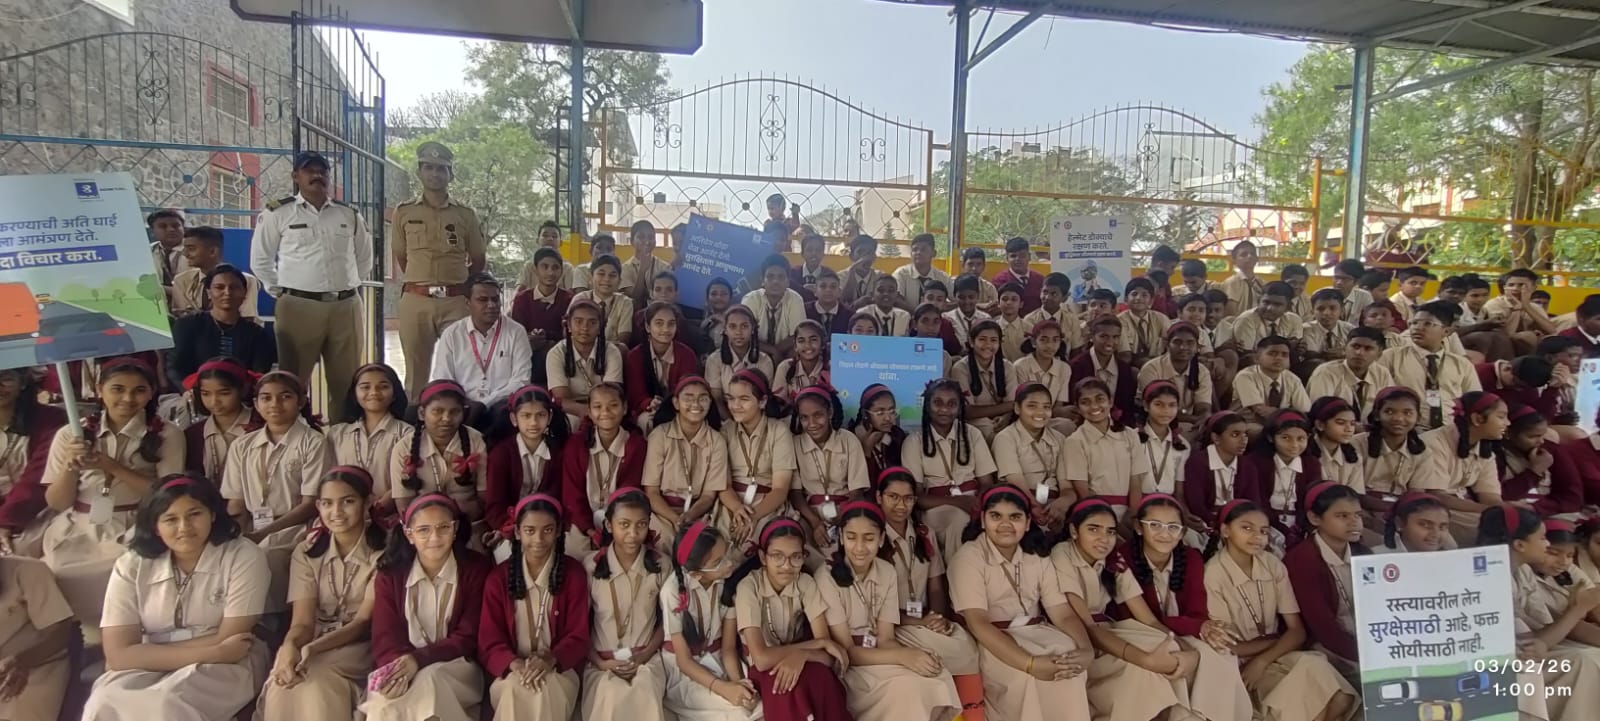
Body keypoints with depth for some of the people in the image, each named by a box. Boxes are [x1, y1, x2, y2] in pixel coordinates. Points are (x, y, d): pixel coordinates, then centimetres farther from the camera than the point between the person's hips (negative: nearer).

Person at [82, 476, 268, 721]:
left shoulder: (244, 556, -11)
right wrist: (212, 652, -20)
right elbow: (119, 654, -12)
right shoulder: (131, 566, -3)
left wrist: (149, 653, -10)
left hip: (225, 665, -2)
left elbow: (227, 641, -12)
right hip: (148, 669, 3)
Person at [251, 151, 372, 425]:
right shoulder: (278, 213, 3)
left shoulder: (349, 215, 12)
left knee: (346, 381, 7)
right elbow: (260, 259, 10)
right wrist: (281, 292, 7)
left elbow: (364, 256, 24)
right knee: (292, 380, 1)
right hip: (298, 306, -3)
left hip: (346, 307, 3)